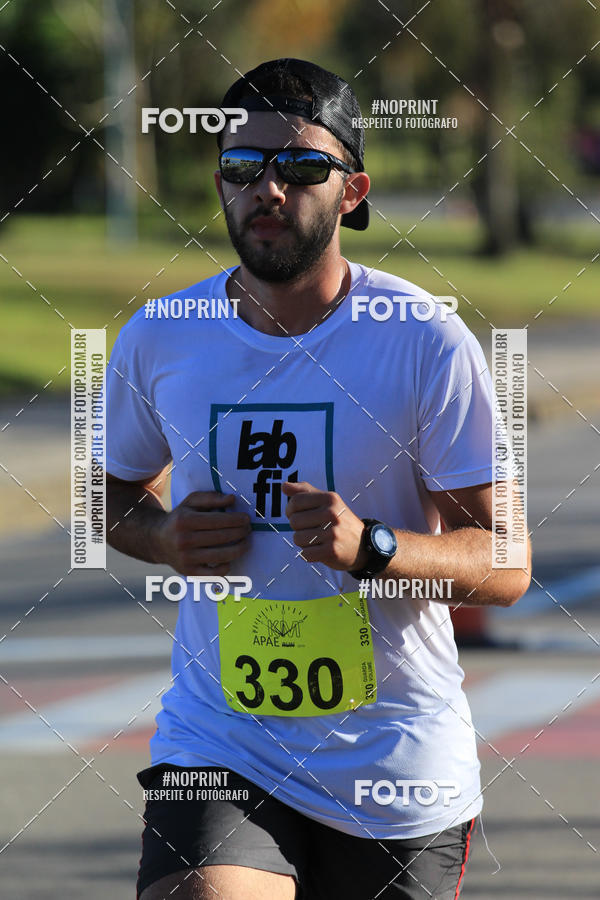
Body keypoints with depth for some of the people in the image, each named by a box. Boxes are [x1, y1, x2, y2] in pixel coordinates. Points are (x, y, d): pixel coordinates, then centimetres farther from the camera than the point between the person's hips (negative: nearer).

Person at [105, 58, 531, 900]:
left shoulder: (431, 345, -9)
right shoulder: (156, 341, 0)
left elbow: (504, 565, -8)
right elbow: (118, 495, 19)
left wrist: (370, 548, -26)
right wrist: (167, 537, -4)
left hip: (397, 768, -1)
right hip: (215, 749, 1)